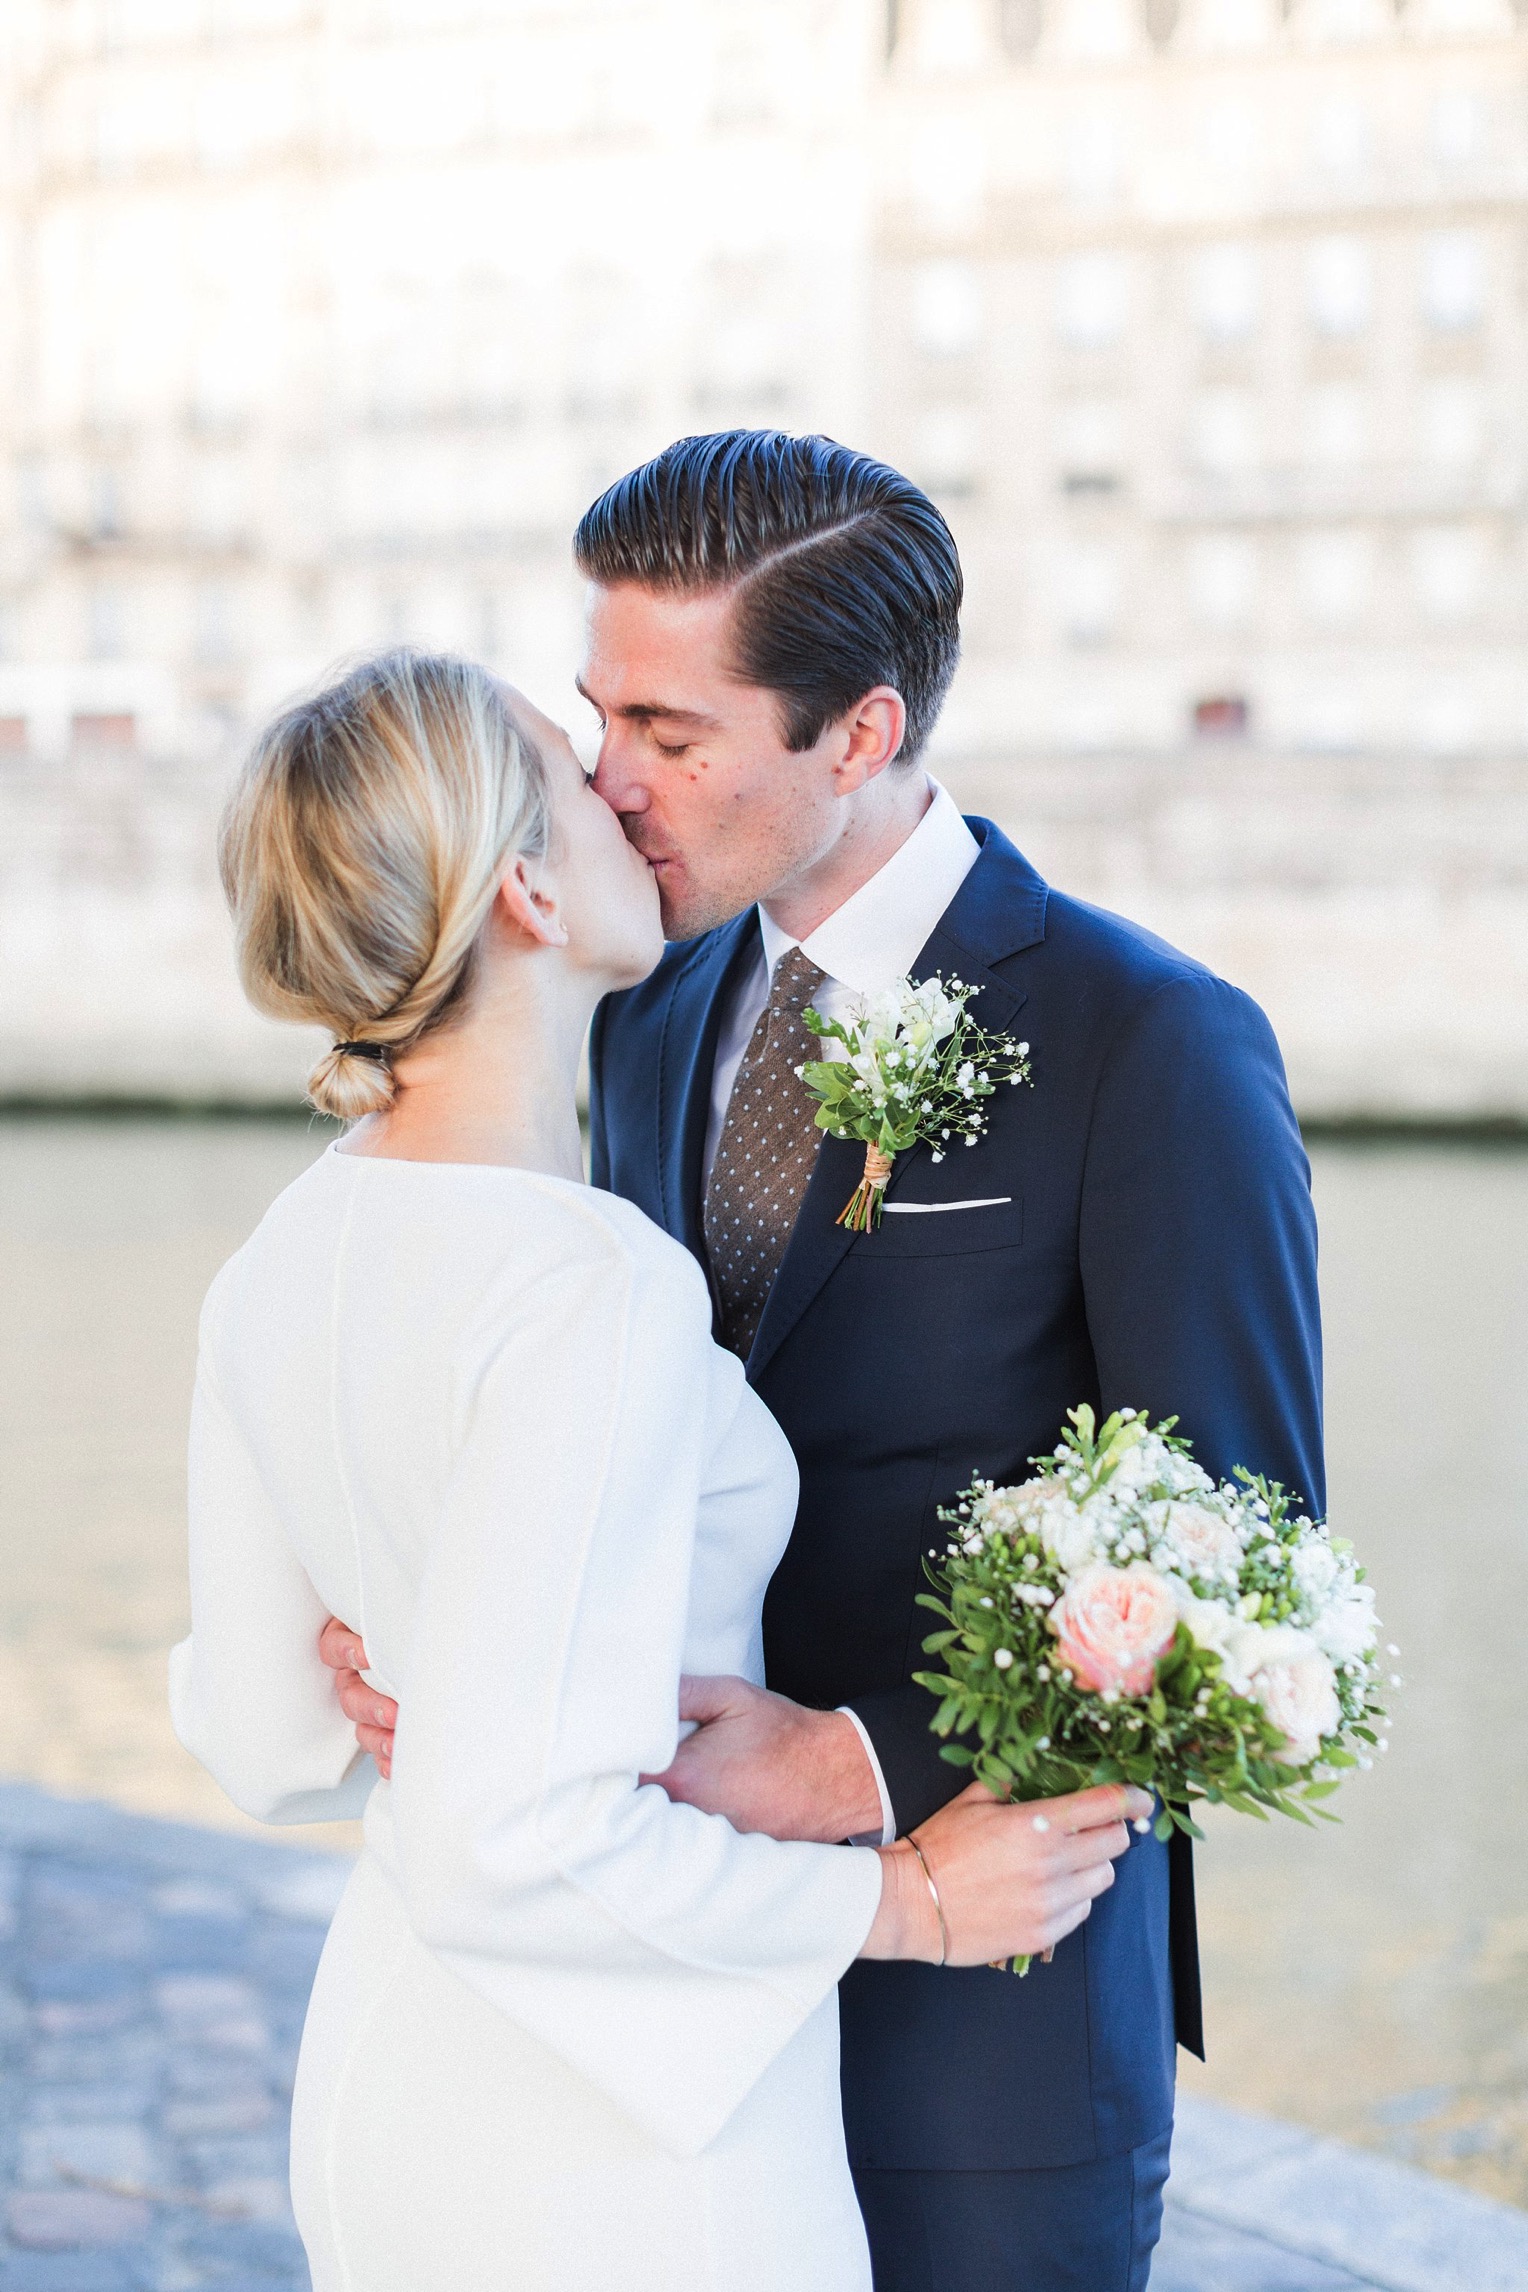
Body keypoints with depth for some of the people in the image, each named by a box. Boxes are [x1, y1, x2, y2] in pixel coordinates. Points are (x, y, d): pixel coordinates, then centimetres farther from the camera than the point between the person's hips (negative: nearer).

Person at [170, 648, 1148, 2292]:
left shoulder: (281, 1262, -2)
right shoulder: (592, 1289, -26)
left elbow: (260, 1732, 7)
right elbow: (503, 1843, -28)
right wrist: (902, 1901, -17)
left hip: (375, 2089, 8)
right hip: (614, 2144, -7)